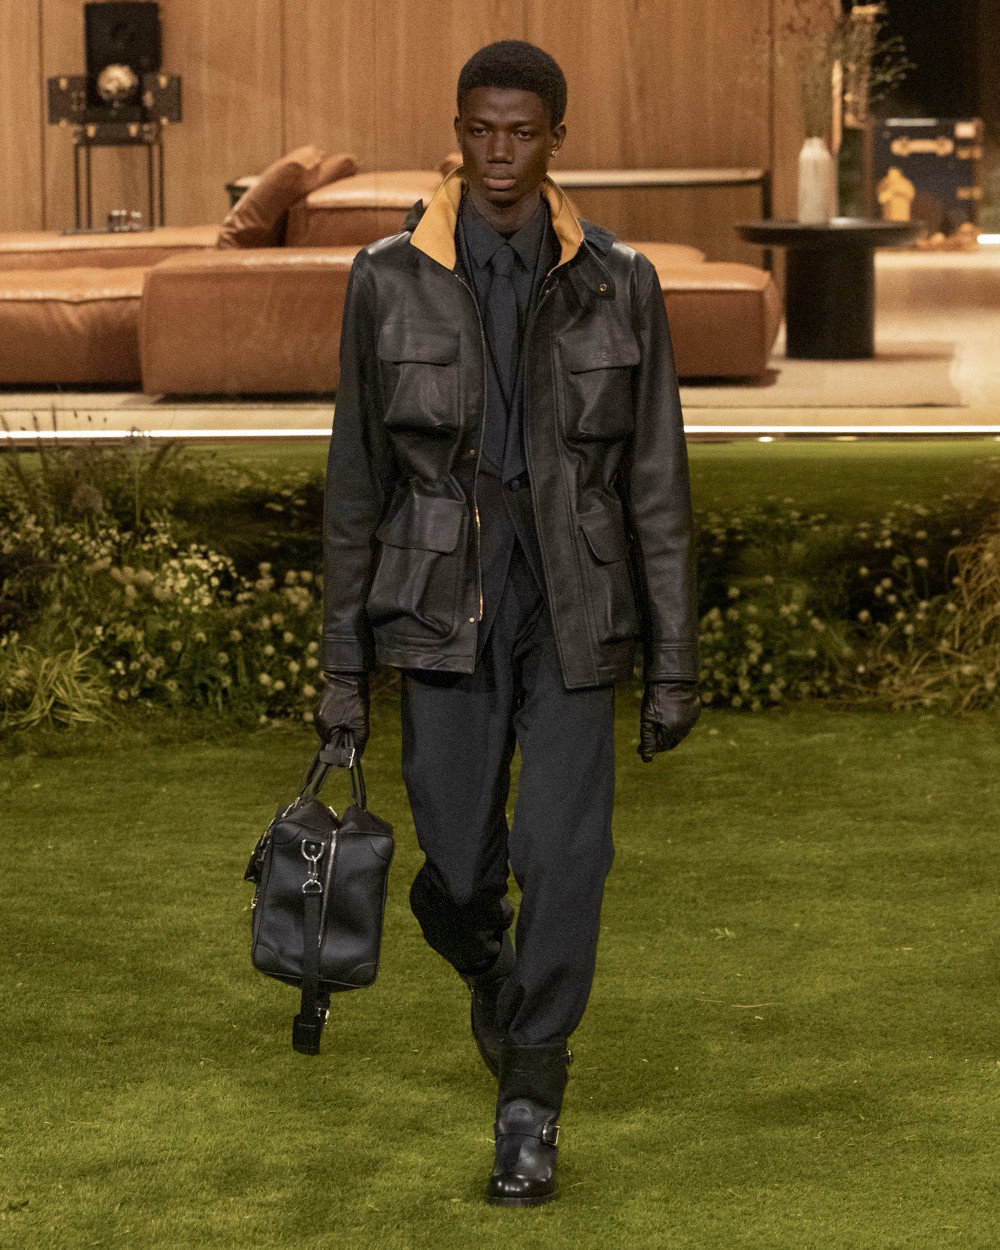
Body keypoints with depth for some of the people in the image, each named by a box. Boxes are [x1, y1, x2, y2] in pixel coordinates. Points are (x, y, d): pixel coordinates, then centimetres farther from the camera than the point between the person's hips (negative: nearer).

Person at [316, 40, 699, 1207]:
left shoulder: (619, 283, -3)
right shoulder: (391, 279, -4)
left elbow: (656, 485, 0)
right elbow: (358, 481, 1)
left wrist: (675, 667, -1)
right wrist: (342, 664, 1)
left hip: (573, 615, 0)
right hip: (445, 615, 0)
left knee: (563, 858, -11)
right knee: (457, 877, 2)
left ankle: (527, 1111, 6)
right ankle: (495, 974, 41)